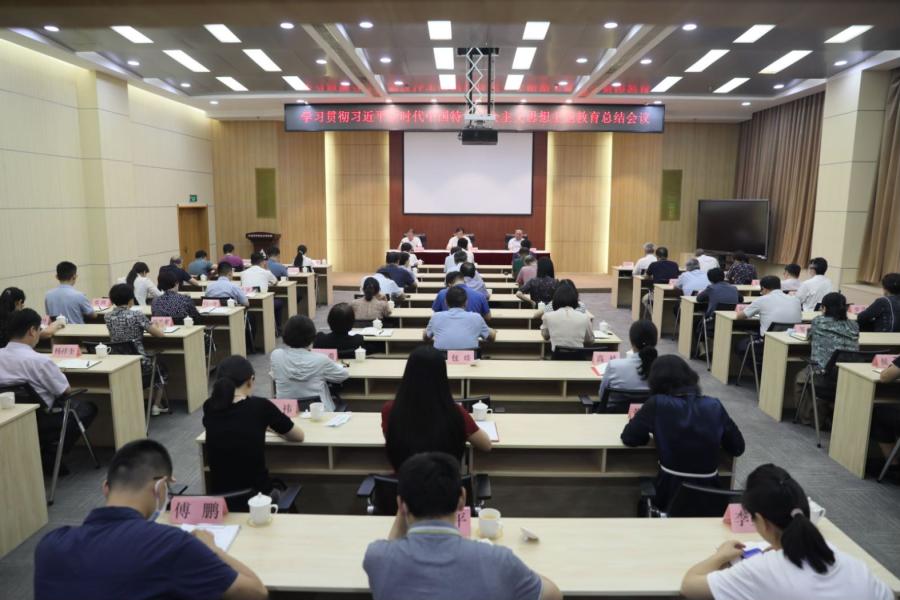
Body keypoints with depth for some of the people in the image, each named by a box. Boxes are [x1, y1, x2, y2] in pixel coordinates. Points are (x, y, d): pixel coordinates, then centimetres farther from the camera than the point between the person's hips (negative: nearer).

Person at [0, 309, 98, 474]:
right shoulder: (39, 360, -25)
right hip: (41, 421, -7)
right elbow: (65, 391, -14)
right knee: (88, 408, 15)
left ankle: (42, 450, 17)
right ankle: (50, 454, 7)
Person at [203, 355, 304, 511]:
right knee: (279, 486, 33)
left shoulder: (209, 408, -2)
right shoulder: (260, 406, -13)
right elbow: (299, 436, 5)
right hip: (256, 498, -3)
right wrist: (267, 426, 21)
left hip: (218, 498, 3)